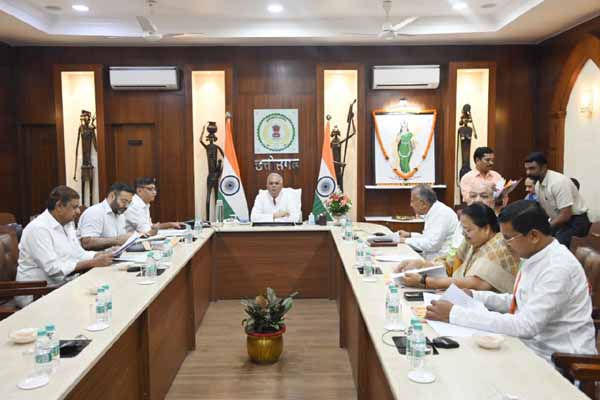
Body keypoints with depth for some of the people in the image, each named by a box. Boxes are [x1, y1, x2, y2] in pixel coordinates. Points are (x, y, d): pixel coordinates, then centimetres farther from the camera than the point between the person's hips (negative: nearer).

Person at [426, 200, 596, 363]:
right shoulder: (535, 256, 3)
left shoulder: (558, 267, -24)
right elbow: (517, 301, 17)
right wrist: (473, 296, 4)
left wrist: (455, 314, -29)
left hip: (559, 362, -8)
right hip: (534, 345, 8)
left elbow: (525, 325, -29)